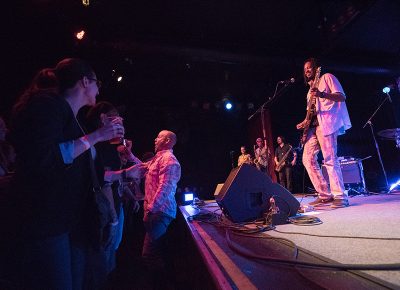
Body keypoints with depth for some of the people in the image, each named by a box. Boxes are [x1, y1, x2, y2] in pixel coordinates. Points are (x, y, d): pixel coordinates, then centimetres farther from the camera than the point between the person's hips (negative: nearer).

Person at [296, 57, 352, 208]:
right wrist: (305, 121, 9)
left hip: (327, 122, -8)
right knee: (308, 159, -1)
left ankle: (340, 197, -6)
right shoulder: (310, 88, 28)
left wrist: (322, 94, -23)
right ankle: (325, 195, 4)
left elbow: (342, 97, -6)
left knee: (329, 159, -14)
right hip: (314, 124, 8)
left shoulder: (327, 77, 7)